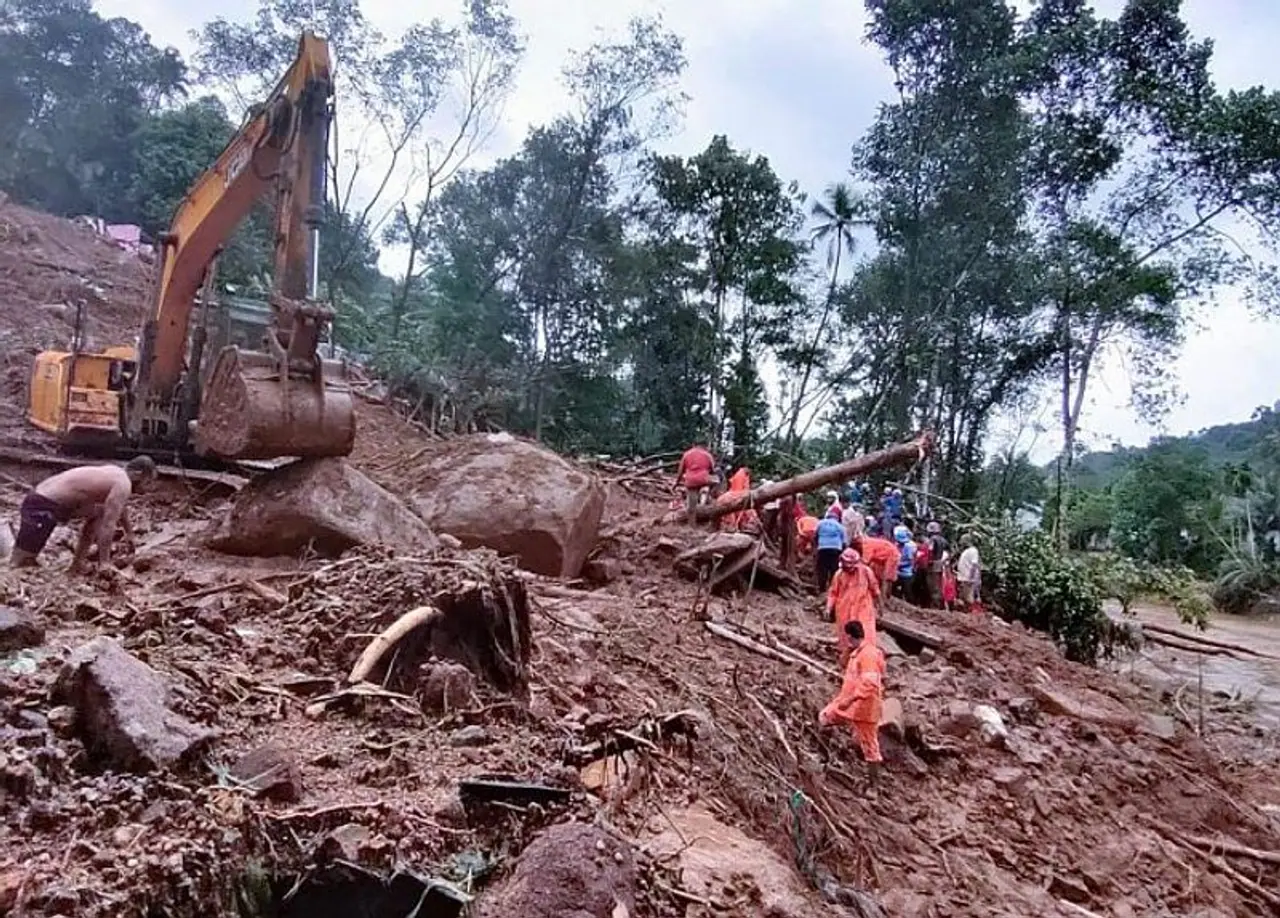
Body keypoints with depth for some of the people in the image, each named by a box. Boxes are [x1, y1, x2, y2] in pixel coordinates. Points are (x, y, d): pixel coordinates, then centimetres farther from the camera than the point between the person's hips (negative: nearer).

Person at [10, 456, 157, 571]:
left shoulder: (116, 473, 16)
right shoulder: (123, 485, -13)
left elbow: (119, 508, 37)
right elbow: (108, 525, -19)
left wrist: (129, 533, 48)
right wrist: (104, 563, -15)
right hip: (43, 507, -10)